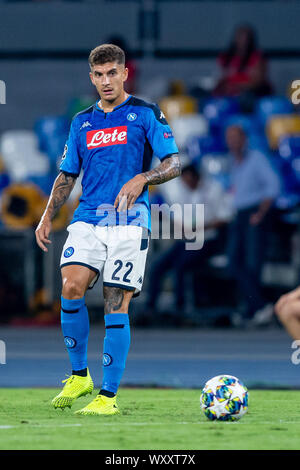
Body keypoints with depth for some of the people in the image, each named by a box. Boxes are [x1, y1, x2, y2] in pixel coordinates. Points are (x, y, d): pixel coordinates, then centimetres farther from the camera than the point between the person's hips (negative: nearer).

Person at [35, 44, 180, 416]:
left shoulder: (145, 114, 4)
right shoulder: (82, 122, 17)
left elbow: (173, 164, 0)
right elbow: (67, 175, 22)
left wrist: (141, 178, -18)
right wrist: (47, 217, 11)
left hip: (129, 220, -3)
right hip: (88, 217, 3)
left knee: (116, 303, -7)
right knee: (71, 287, -18)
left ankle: (109, 395, -1)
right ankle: (79, 376, 0)